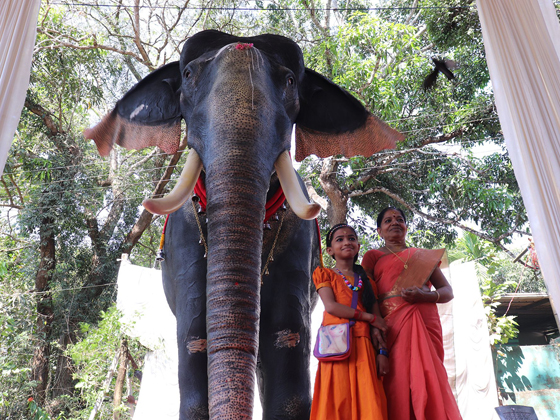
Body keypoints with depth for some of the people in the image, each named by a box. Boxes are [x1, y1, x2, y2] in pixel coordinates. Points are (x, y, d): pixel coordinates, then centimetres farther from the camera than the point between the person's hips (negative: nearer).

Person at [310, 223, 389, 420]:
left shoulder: (365, 278, 19)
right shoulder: (324, 274, 10)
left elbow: (378, 318, 12)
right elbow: (331, 306, -7)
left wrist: (382, 351, -1)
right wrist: (369, 317, -6)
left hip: (362, 344, 3)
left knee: (368, 401, -5)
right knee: (337, 399, -7)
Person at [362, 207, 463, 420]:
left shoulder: (423, 255, 22)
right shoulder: (373, 256, 16)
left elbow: (447, 291, 15)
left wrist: (425, 295, -7)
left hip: (426, 325, 2)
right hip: (392, 326, -2)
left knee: (430, 382, -6)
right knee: (399, 382, -8)